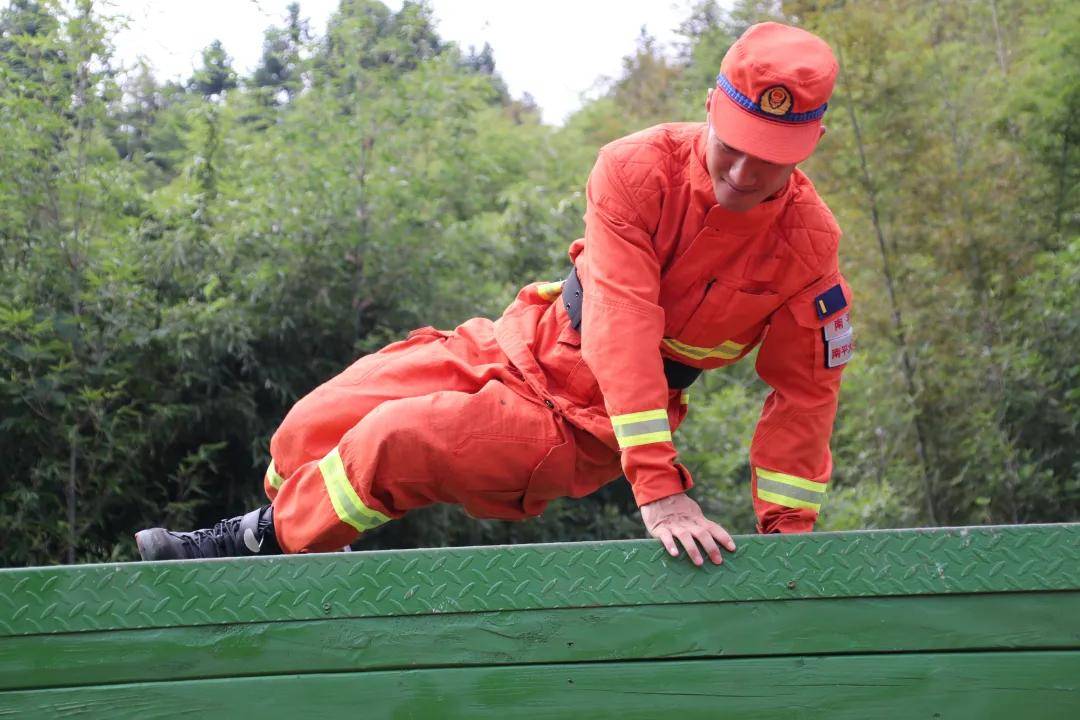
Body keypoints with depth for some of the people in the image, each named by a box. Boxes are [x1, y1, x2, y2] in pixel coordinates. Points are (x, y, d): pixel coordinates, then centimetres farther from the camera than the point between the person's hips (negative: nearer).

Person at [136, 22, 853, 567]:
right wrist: (659, 484, -37)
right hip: (521, 345, 3)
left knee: (397, 438, -24)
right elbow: (621, 324, -30)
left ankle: (265, 539, 4)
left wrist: (785, 529, -17)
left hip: (582, 425, -3)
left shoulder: (808, 243, -19)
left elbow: (806, 391, -10)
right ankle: (300, 530, 37)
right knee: (316, 423, 4)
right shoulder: (639, 170, -22)